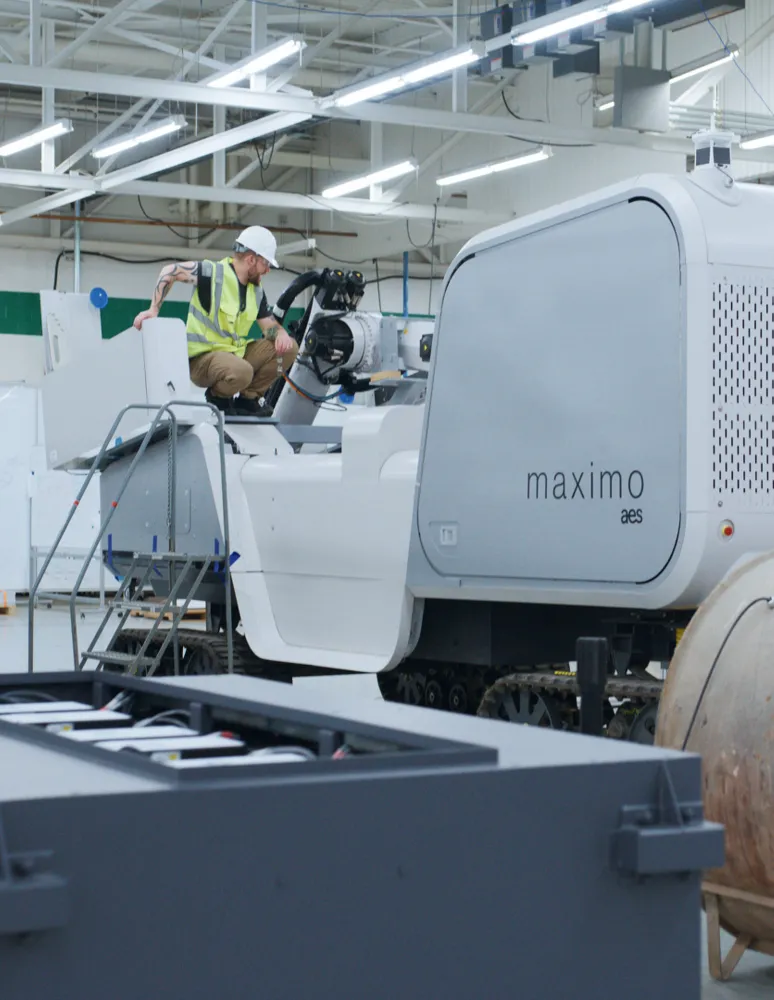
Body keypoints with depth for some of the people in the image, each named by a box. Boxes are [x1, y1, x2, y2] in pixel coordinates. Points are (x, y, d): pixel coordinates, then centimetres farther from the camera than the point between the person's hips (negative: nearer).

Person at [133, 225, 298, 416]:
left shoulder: (256, 291, 8)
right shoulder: (213, 272, -16)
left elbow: (270, 325, 11)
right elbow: (170, 271, -15)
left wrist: (281, 334, -14)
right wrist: (153, 309, -23)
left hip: (236, 353, 8)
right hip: (202, 358, -8)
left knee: (288, 348, -4)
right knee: (241, 372, -38)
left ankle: (248, 398, 9)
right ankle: (218, 397, -2)